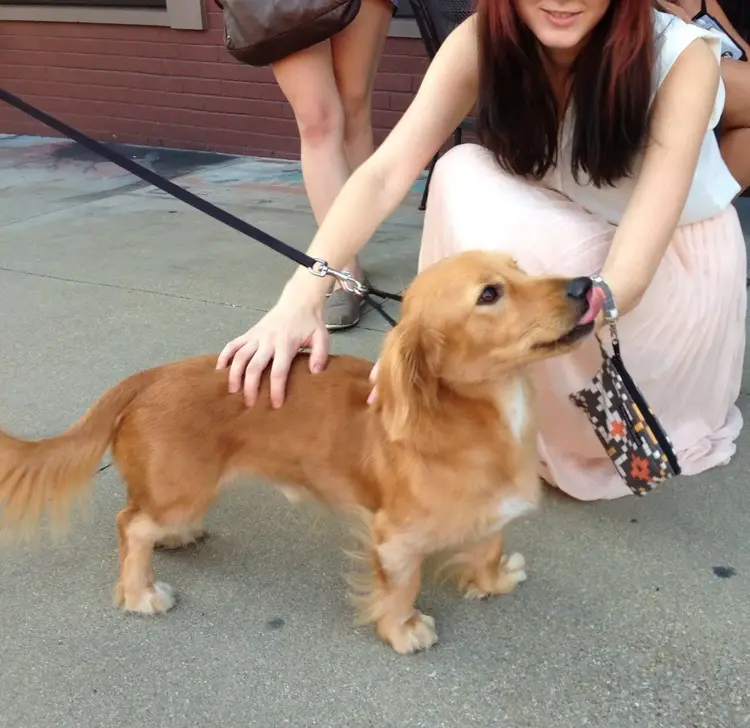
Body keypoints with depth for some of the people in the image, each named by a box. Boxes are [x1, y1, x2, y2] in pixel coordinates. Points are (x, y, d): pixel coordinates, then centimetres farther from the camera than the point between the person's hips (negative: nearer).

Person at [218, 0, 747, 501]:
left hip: (679, 261, -4)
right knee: (463, 178, -28)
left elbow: (625, 278, -38)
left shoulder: (683, 60, -30)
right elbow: (385, 174, -31)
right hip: (560, 246, 4)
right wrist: (302, 299, -47)